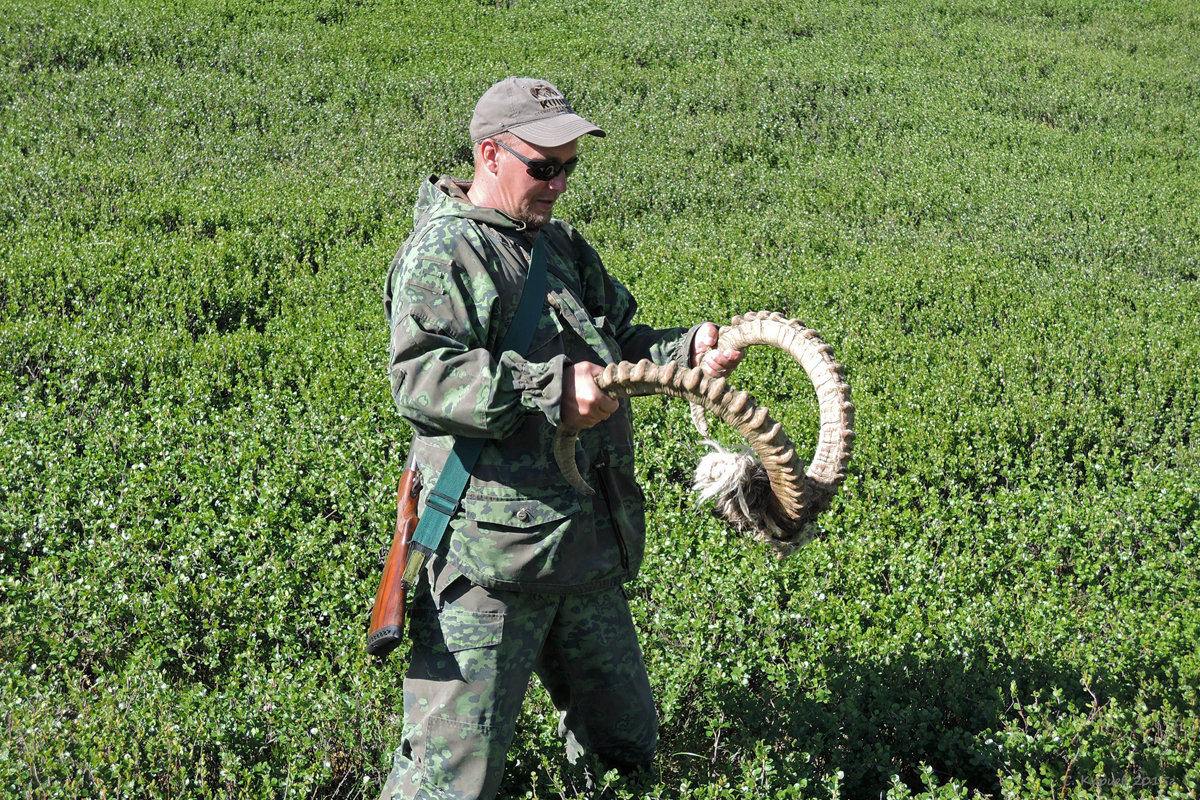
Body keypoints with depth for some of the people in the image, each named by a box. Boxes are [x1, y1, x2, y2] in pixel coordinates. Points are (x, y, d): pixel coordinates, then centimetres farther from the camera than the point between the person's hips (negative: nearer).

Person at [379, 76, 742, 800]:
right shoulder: (443, 252, -10)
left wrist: (686, 351, 5)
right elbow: (421, 377, -23)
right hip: (489, 550, -8)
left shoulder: (562, 244, 17)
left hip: (585, 537, 8)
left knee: (624, 738, 20)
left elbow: (618, 343, 24)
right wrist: (550, 390, -30)